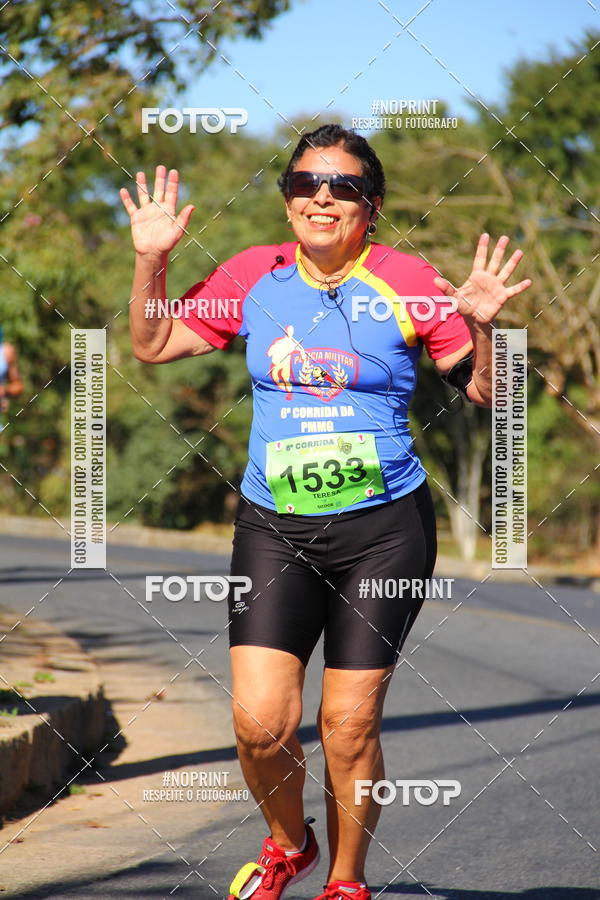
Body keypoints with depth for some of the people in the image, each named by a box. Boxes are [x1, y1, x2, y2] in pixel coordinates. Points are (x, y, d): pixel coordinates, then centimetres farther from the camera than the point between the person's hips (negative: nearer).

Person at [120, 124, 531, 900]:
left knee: (349, 726, -1)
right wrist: (150, 260, 1)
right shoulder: (253, 277, 5)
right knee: (260, 722, -8)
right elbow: (152, 346, 14)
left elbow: (484, 393, 1)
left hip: (383, 529, -2)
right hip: (272, 526, 2)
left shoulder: (406, 283, -3)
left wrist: (481, 325, -17)